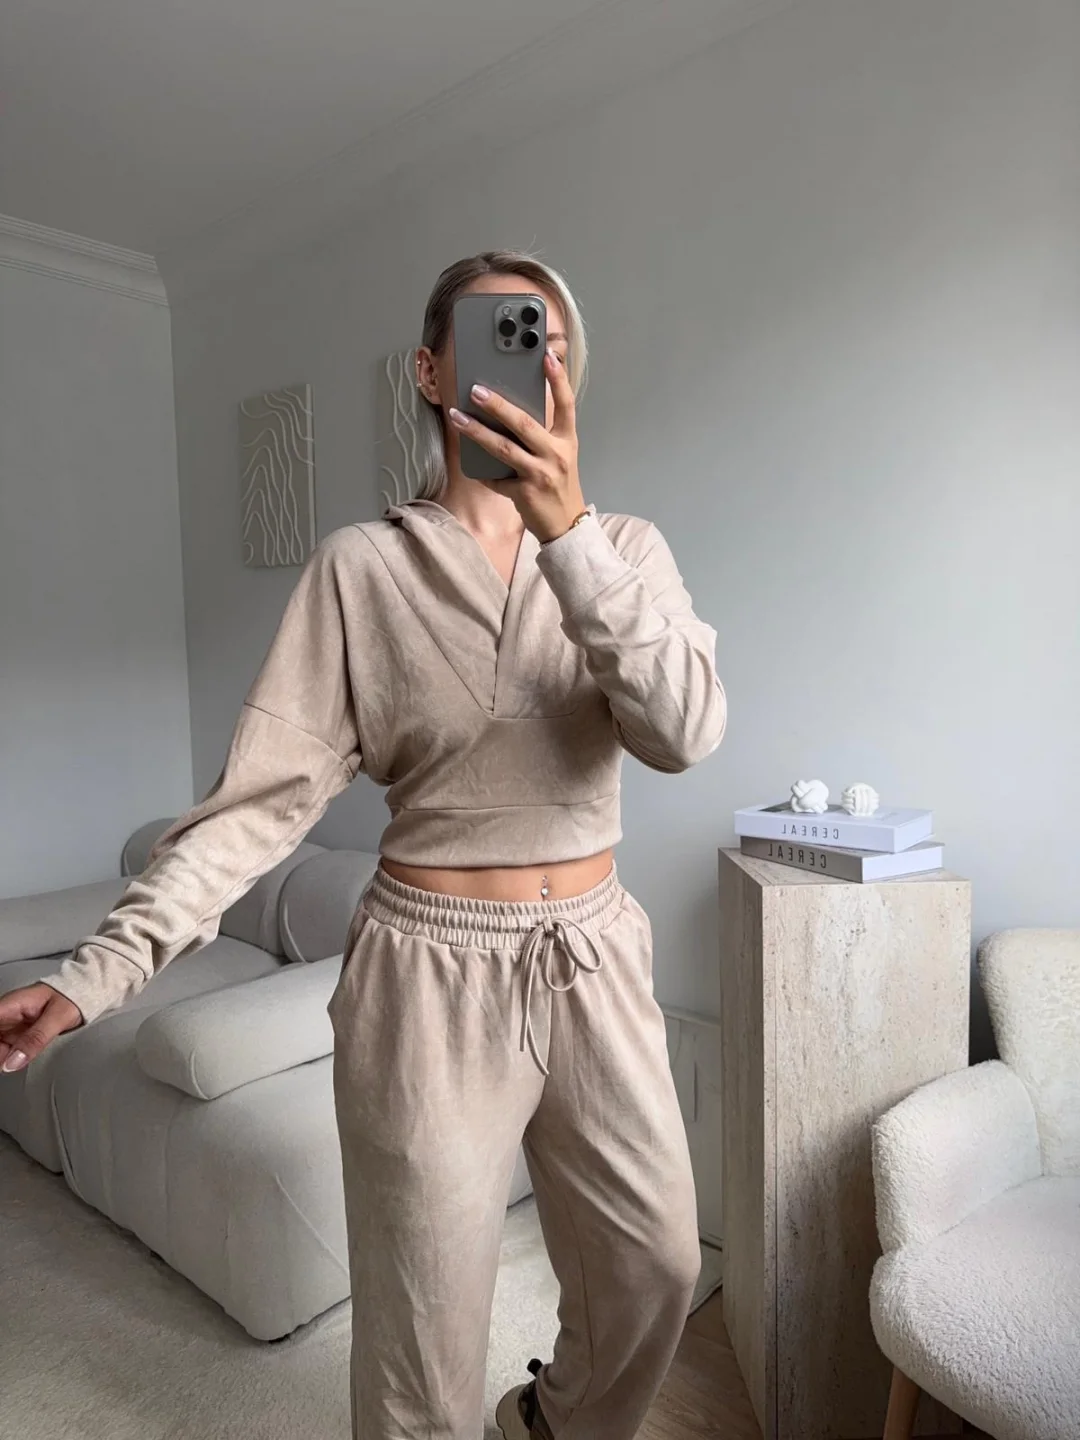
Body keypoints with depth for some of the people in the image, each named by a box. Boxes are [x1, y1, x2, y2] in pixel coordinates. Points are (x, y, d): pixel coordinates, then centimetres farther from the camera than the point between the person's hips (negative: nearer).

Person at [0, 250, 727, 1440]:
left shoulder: (624, 548, 0)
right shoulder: (361, 565, -6)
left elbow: (685, 731, -18)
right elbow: (267, 791, -10)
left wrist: (567, 531, -29)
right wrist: (100, 968, -19)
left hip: (592, 961, 4)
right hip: (431, 973, -3)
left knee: (655, 1270, 20)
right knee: (423, 1336, 11)